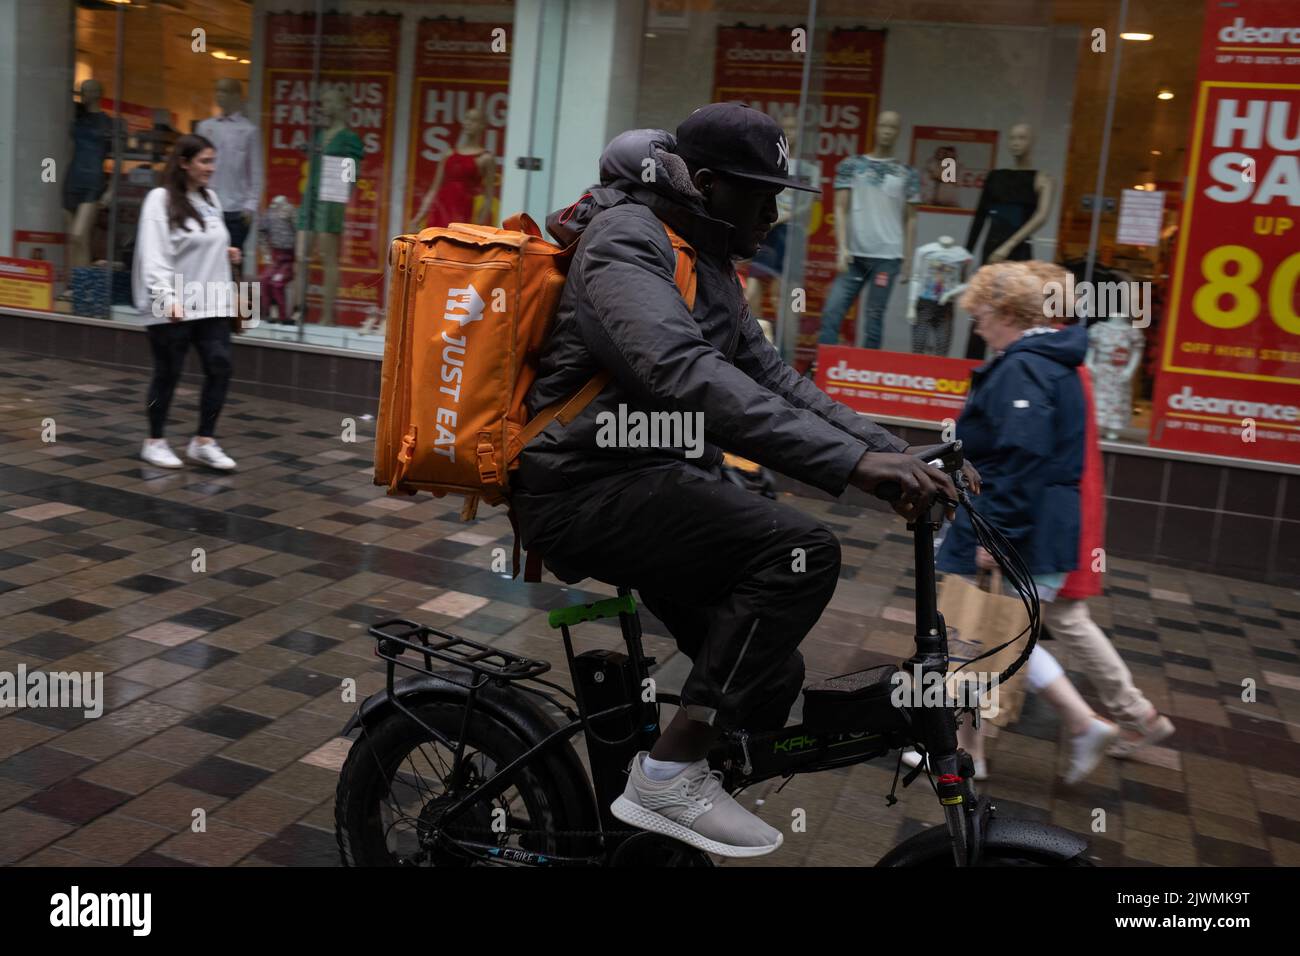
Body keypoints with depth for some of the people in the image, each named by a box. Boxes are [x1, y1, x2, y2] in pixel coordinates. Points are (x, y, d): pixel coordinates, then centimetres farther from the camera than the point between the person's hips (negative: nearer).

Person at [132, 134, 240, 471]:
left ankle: (204, 441, 10)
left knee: (220, 367, -2)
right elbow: (154, 256, -17)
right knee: (168, 373, 4)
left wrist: (227, 254, 6)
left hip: (211, 303, 6)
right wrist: (168, 298, -28)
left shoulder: (210, 198, 12)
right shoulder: (160, 200, -9)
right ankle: (154, 442, 21)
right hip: (173, 307, -6)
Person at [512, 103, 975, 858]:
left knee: (769, 678, 8)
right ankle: (670, 774, -15)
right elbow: (688, 377, -34)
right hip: (587, 487, -10)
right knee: (801, 552, -25)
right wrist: (850, 461, -40)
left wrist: (896, 453, 0)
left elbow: (772, 377, 12)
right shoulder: (627, 241, -16)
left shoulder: (709, 264, 15)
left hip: (649, 483, 10)